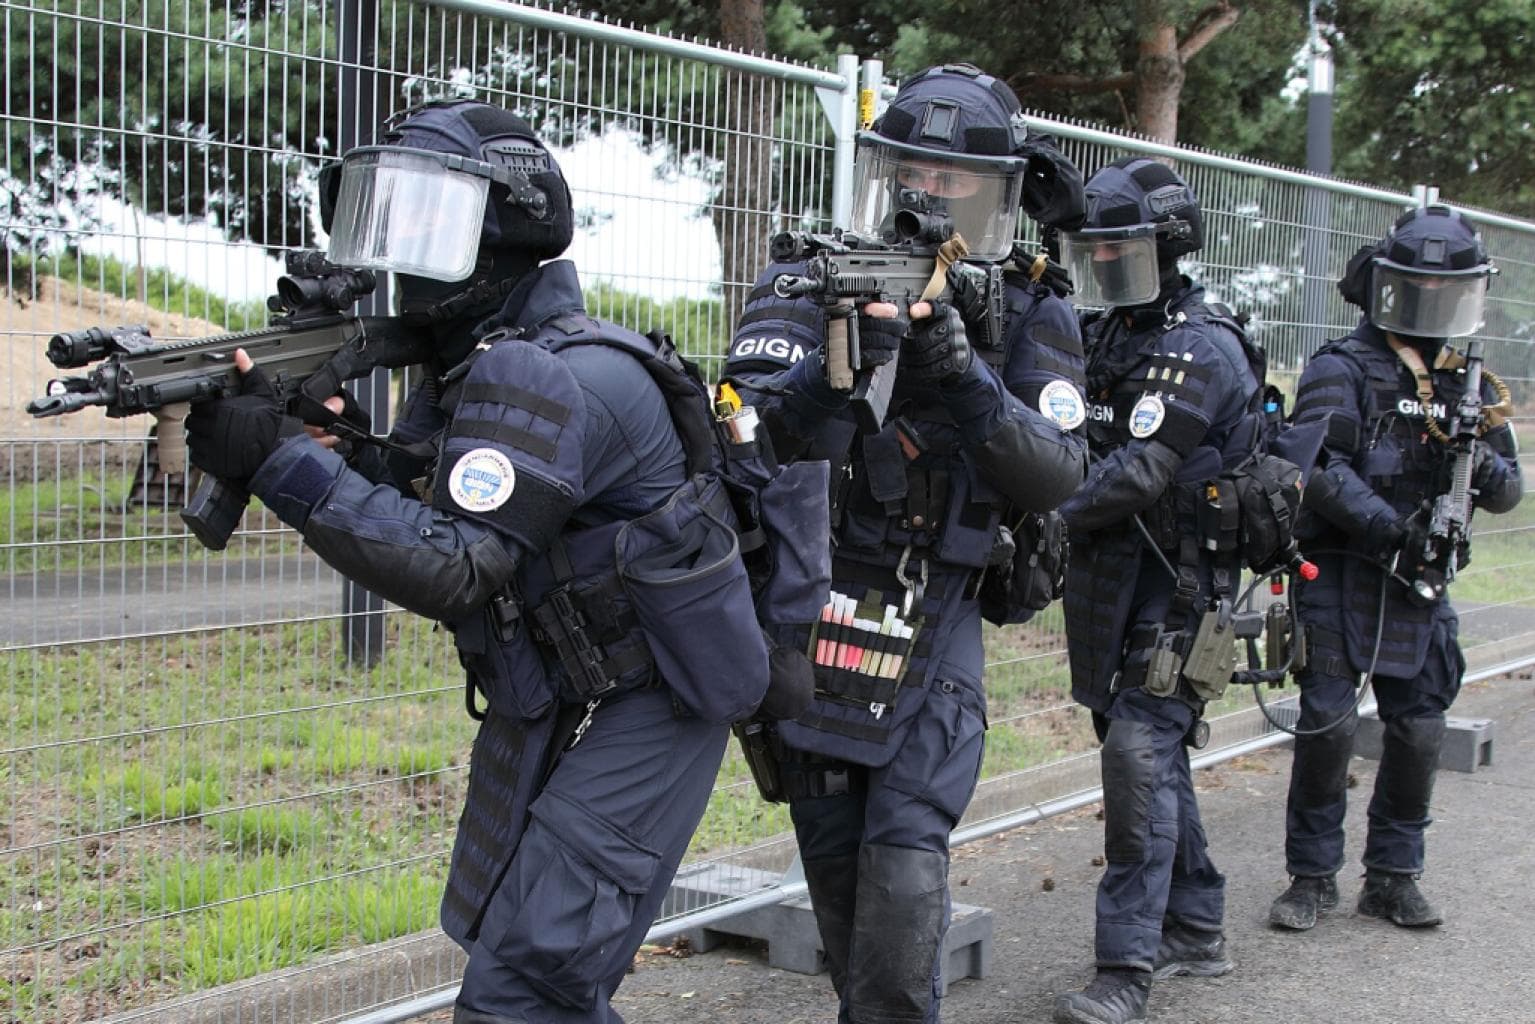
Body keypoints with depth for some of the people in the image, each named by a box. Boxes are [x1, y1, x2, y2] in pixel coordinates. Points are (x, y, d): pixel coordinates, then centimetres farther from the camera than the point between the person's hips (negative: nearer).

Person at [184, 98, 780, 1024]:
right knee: (506, 941, 21)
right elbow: (403, 515, 5)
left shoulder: (553, 375, -25)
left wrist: (281, 460, -33)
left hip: (634, 718, -10)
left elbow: (452, 568, -31)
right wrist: (322, 421, -13)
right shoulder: (472, 365, 5)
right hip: (544, 708, 10)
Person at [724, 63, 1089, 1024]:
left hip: (933, 625, -1)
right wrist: (855, 348, -33)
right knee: (832, 854, 13)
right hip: (805, 610, 2)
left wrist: (965, 378, -26)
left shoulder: (1031, 319, -1)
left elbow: (1056, 476, -12)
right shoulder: (809, 288, -4)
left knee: (905, 861, -14)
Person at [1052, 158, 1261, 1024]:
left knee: (1140, 757, -12)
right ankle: (1195, 928, 28)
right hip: (1118, 582, 9)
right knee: (1154, 753, 15)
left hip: (1176, 587, -9)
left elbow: (1137, 474, -22)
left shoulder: (1197, 348, -15)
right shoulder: (1112, 336, 13)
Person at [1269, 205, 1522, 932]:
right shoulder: (1342, 370, -5)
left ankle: (1393, 875, 21)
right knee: (1329, 726, -5)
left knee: (1419, 734, 7)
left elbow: (1509, 490, 12)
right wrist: (1390, 527, -29)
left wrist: (1487, 469, -12)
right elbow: (1321, 468, -17)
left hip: (1420, 589, 5)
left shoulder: (1468, 383, 12)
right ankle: (1312, 874, 10)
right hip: (1340, 580, -5)